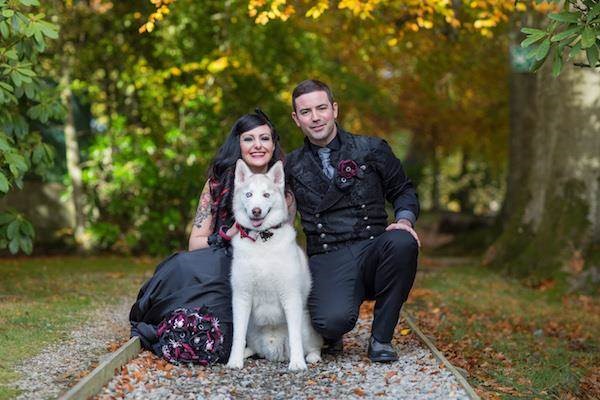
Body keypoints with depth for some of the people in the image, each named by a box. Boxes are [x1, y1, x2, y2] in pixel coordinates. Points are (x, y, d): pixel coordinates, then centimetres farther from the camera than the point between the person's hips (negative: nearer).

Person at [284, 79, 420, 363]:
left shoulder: (372, 149, 9)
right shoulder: (292, 166, 12)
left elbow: (403, 191, 16)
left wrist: (404, 221, -4)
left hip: (373, 250, 2)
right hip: (327, 260, -1)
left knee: (401, 242, -35)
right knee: (333, 321, -33)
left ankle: (381, 338, -14)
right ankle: (329, 335, 10)